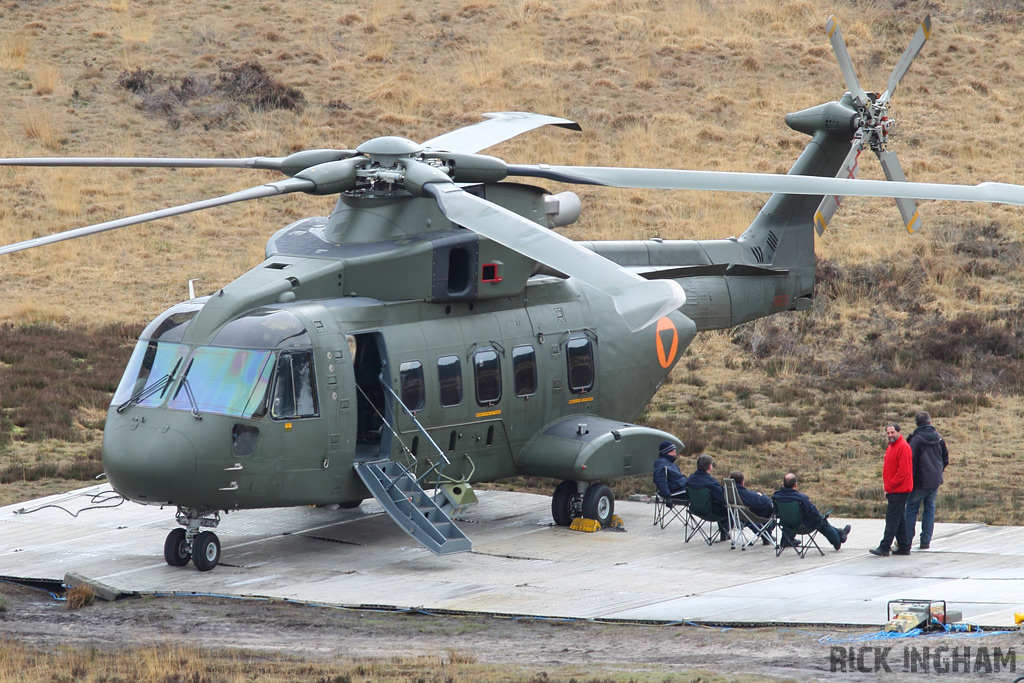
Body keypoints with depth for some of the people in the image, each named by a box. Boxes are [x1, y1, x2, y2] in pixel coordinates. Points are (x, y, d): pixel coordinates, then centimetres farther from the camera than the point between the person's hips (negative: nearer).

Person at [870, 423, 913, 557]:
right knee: (899, 519, 12)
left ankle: (884, 548, -11)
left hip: (899, 490, -10)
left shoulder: (903, 447, -14)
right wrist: (887, 485, 11)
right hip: (894, 490, 10)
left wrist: (889, 487, -15)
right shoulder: (890, 447, 17)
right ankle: (904, 547, 16)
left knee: (892, 519, -9)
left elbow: (903, 471, -19)